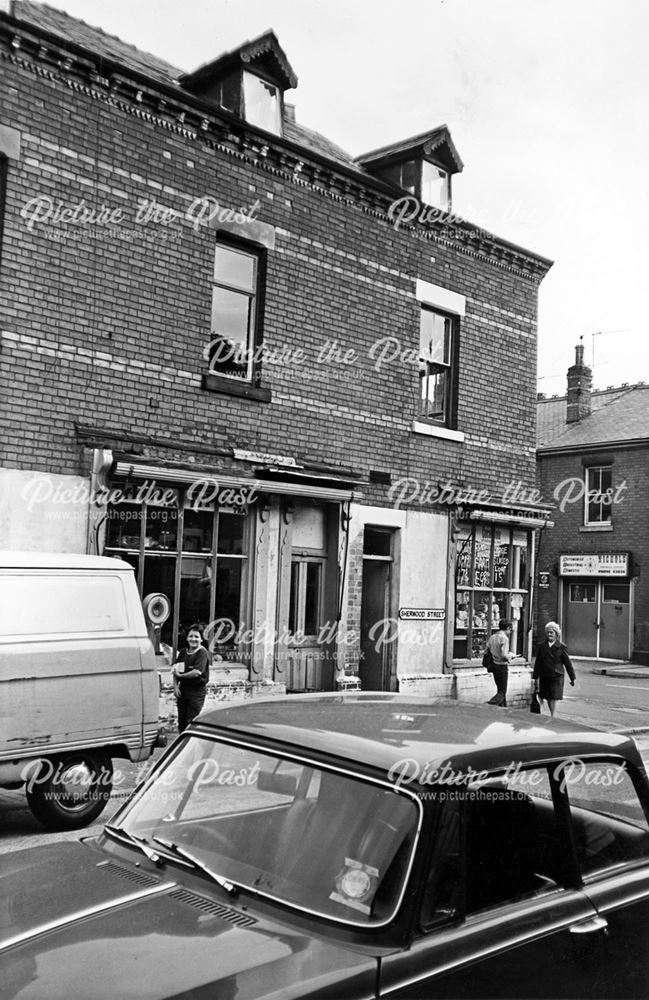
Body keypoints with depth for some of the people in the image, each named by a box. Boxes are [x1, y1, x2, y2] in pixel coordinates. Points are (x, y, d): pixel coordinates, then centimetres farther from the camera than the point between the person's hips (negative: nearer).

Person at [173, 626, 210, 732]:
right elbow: (176, 670, 12)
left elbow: (196, 673, -18)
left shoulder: (202, 653, -10)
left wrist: (179, 675, -8)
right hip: (183, 689, 6)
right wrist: (175, 686, -2)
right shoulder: (183, 653, 10)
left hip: (197, 691, -6)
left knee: (191, 722, -7)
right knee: (181, 722, 10)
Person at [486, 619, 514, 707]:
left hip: (494, 665, 8)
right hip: (502, 666, -8)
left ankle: (503, 707, 23)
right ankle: (489, 705, -18)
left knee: (500, 689, 18)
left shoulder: (492, 637, 7)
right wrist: (511, 655, -2)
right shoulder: (504, 638, -15)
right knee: (502, 692, -2)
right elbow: (504, 655, -22)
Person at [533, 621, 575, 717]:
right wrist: (536, 678, 7)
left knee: (554, 698, -8)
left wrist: (572, 678, 4)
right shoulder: (542, 647, 5)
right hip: (544, 677, 3)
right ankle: (552, 715, 24)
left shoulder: (561, 647, -3)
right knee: (548, 699, 8)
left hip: (557, 677, -3)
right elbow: (537, 663, 8)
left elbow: (568, 663, 1)